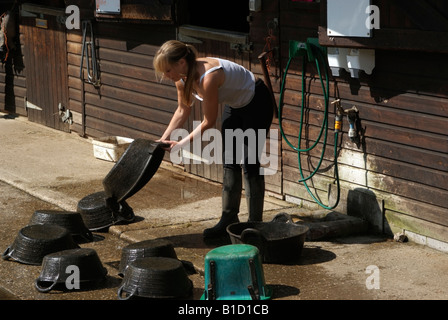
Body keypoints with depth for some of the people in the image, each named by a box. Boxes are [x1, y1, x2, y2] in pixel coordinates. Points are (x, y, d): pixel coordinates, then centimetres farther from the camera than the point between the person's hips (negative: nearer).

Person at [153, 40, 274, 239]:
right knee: (229, 162, 8)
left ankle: (255, 223, 1)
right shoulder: (182, 77, -13)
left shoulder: (208, 77, -38)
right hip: (235, 106, 8)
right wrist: (164, 139, -2)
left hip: (257, 104, -8)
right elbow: (182, 111, 3)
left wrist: (181, 144, -23)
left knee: (249, 164, -8)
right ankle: (229, 219, 16)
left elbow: (209, 122, -28)